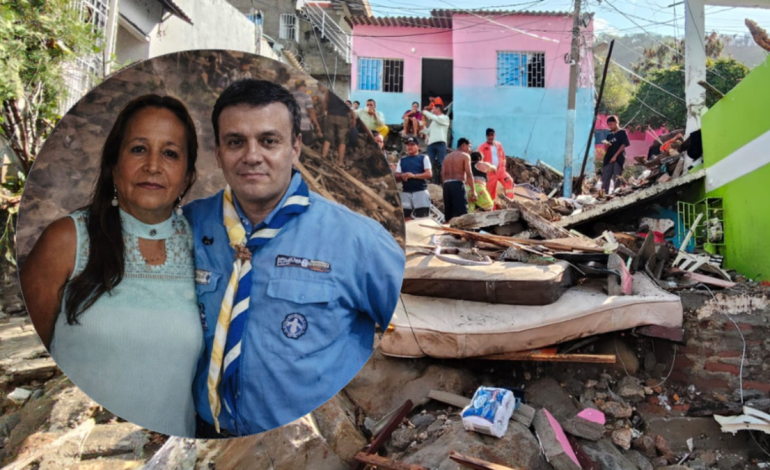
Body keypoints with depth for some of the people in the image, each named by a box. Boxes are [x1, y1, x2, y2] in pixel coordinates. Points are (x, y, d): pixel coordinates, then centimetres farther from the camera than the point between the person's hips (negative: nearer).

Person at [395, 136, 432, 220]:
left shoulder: (423, 158, 6)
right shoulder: (402, 160, 16)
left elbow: (429, 174, -5)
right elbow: (396, 177, 12)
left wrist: (414, 175, -17)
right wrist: (402, 176, -11)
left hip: (420, 191, -3)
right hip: (405, 192, 4)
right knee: (406, 219, 3)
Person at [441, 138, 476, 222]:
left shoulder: (448, 157, 20)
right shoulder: (465, 156, 2)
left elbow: (443, 174, 11)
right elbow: (469, 174, -7)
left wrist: (447, 185, 15)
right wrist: (473, 191, -8)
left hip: (447, 185, 6)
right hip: (458, 184, -6)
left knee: (449, 215, 9)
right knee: (461, 213, -10)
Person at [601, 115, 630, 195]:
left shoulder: (622, 132, 4)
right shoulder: (609, 135, 19)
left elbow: (624, 145, -5)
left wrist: (615, 156, -12)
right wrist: (606, 145, -5)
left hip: (618, 158, -5)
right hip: (608, 159, 5)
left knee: (616, 179, -8)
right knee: (605, 178, -1)